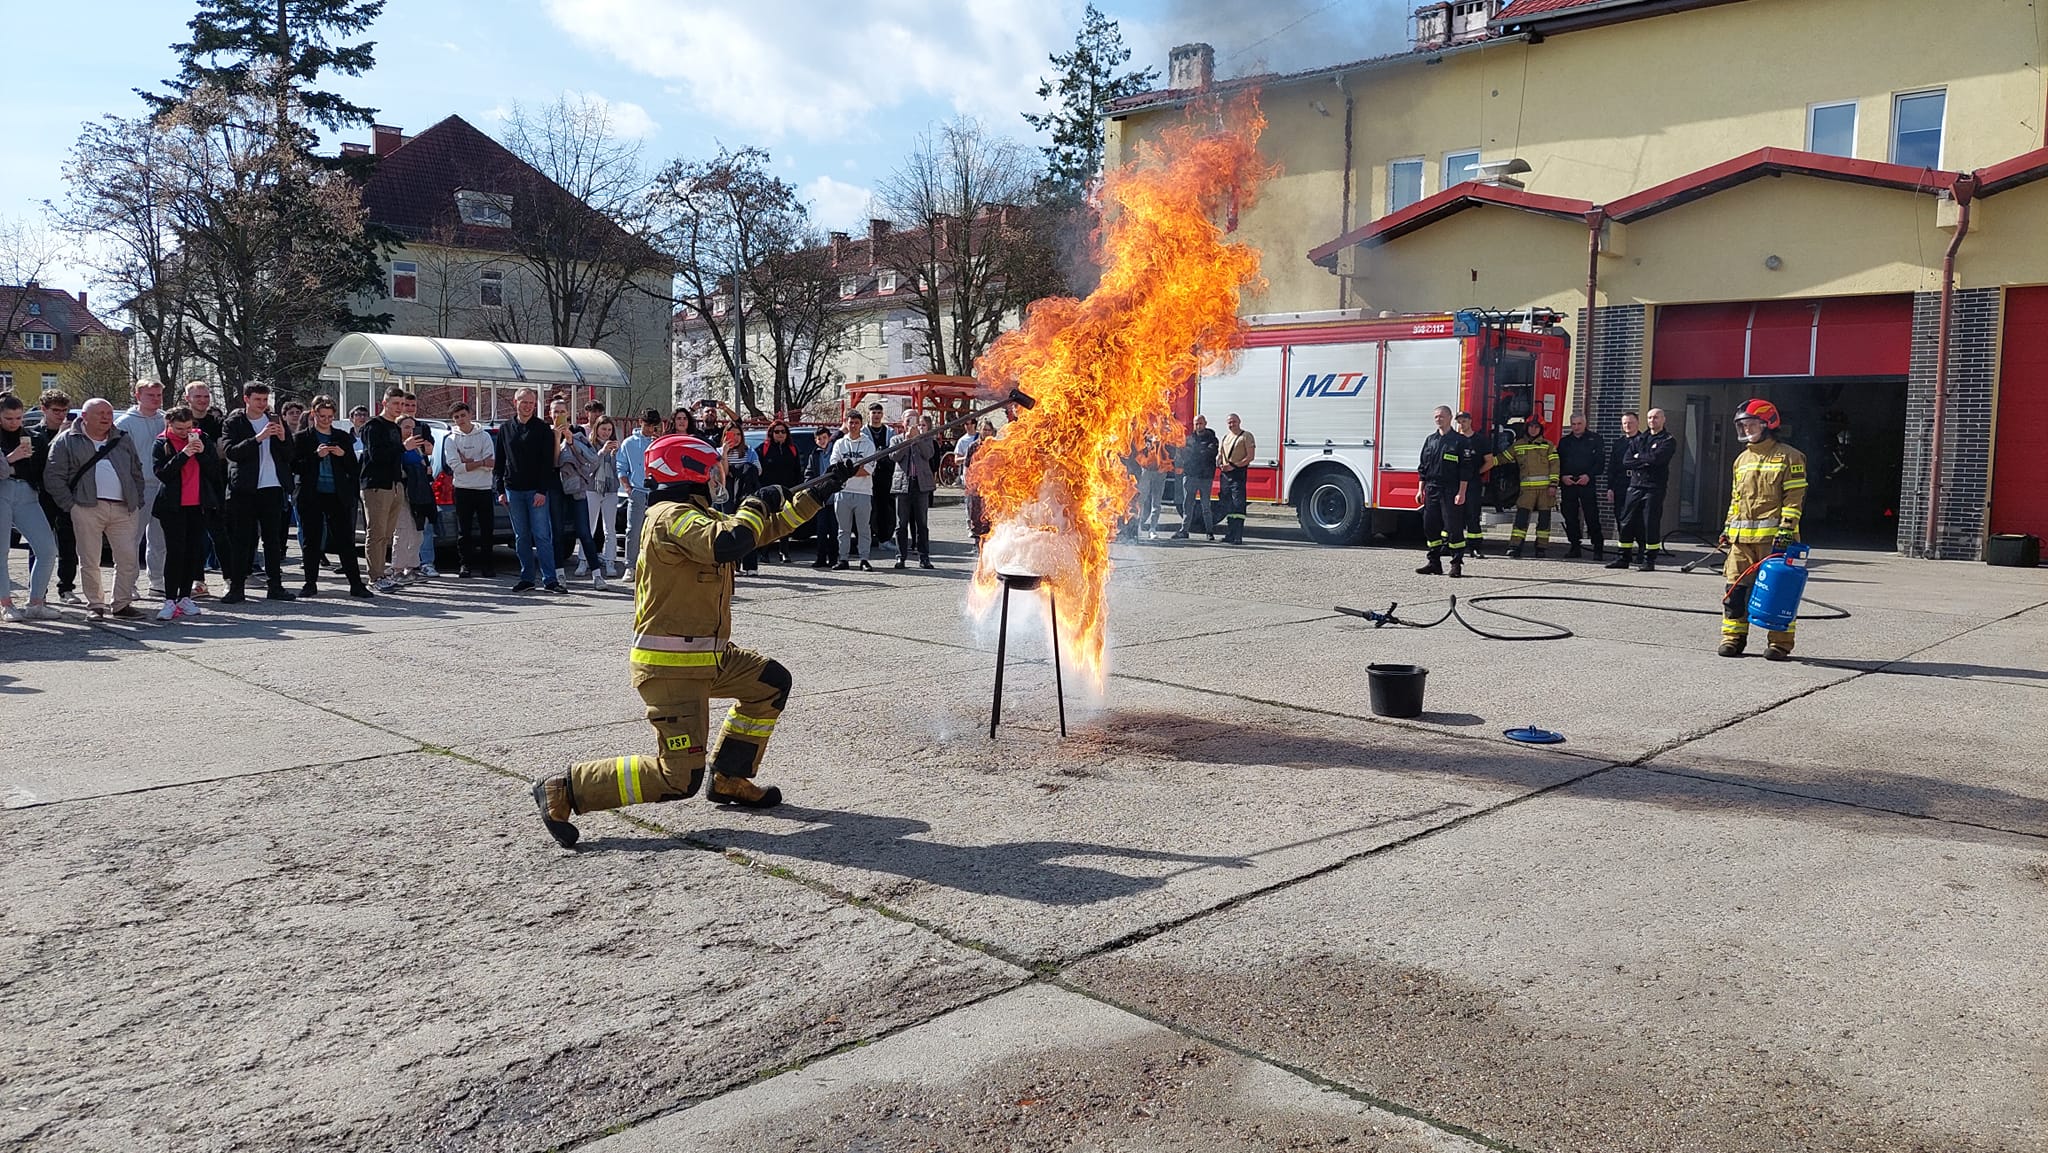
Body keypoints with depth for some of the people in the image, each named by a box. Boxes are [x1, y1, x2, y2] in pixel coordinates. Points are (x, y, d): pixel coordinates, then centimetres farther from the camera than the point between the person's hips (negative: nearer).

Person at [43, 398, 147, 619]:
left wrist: (137, 502, 12)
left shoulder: (123, 440, 18)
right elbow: (53, 477, 1)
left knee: (127, 558, -1)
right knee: (89, 561, 0)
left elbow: (137, 473, 22)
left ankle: (122, 604, 8)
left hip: (123, 509, 3)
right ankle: (95, 605, 9)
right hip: (87, 508, -3)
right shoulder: (67, 441, 6)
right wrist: (70, 504, -6)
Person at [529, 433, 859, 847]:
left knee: (772, 684, 21)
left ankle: (729, 779, 27)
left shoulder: (699, 515, 14)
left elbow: (766, 528, 22)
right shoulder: (671, 516, -17)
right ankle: (565, 790, -1)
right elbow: (728, 543, -35)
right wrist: (758, 503, -16)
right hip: (671, 667, -10)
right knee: (679, 778, -10)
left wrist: (818, 491, 18)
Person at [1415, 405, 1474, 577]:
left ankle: (1457, 564, 2)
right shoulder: (1430, 440, 14)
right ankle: (1434, 563, 13)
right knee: (1430, 526, 5)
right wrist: (1421, 490, 11)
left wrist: (1462, 492, -12)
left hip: (1451, 492, -5)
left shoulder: (1460, 441, -1)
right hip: (1432, 490, 5)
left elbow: (1466, 470, -5)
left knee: (1453, 527, -5)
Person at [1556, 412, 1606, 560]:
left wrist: (1589, 475, -12)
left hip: (1587, 483, -3)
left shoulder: (1594, 438, 7)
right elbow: (1557, 462, 13)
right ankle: (1575, 547, 11)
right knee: (1570, 517, 3)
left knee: (1592, 517, -8)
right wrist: (1562, 476, -4)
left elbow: (1600, 460, 1)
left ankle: (1598, 549, -6)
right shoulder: (1564, 441, 15)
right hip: (1567, 484, 3)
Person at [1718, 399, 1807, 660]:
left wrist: (1786, 528, -15)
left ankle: (1780, 642, 3)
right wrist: (1728, 529, 17)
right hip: (1742, 536, 6)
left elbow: (1795, 498, -7)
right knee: (1735, 588, 3)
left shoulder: (1789, 457, -1)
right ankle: (1733, 637, 12)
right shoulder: (1742, 460, 19)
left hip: (1773, 536, -6)